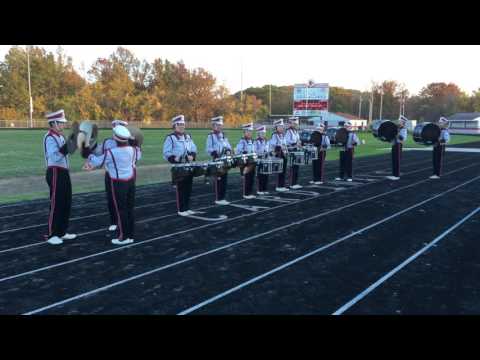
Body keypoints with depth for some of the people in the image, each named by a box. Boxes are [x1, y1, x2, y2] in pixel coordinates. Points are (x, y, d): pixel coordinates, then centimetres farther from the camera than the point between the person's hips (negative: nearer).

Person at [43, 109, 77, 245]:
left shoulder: (60, 136, 13)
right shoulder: (50, 138, -15)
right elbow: (55, 157, -26)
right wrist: (66, 147, -33)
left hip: (64, 173, 9)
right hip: (56, 173, -9)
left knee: (66, 204, 13)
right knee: (56, 204, -4)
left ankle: (62, 232, 24)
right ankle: (51, 235, 5)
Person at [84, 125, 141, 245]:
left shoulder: (111, 153, -19)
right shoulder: (133, 150, -3)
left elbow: (96, 161, -5)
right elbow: (138, 154, 22)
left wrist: (90, 157, 15)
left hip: (118, 183, -6)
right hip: (131, 180, 6)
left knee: (120, 209, 3)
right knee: (130, 208, 12)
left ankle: (123, 237, 9)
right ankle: (131, 235, 19)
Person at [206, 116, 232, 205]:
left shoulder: (223, 135, 15)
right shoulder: (211, 136, -6)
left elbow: (228, 145, 18)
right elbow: (208, 149, -13)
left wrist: (228, 150, -3)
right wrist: (216, 154, -25)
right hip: (216, 161, -7)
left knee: (224, 178, 9)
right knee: (218, 179, -4)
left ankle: (222, 198, 17)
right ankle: (218, 199, 3)